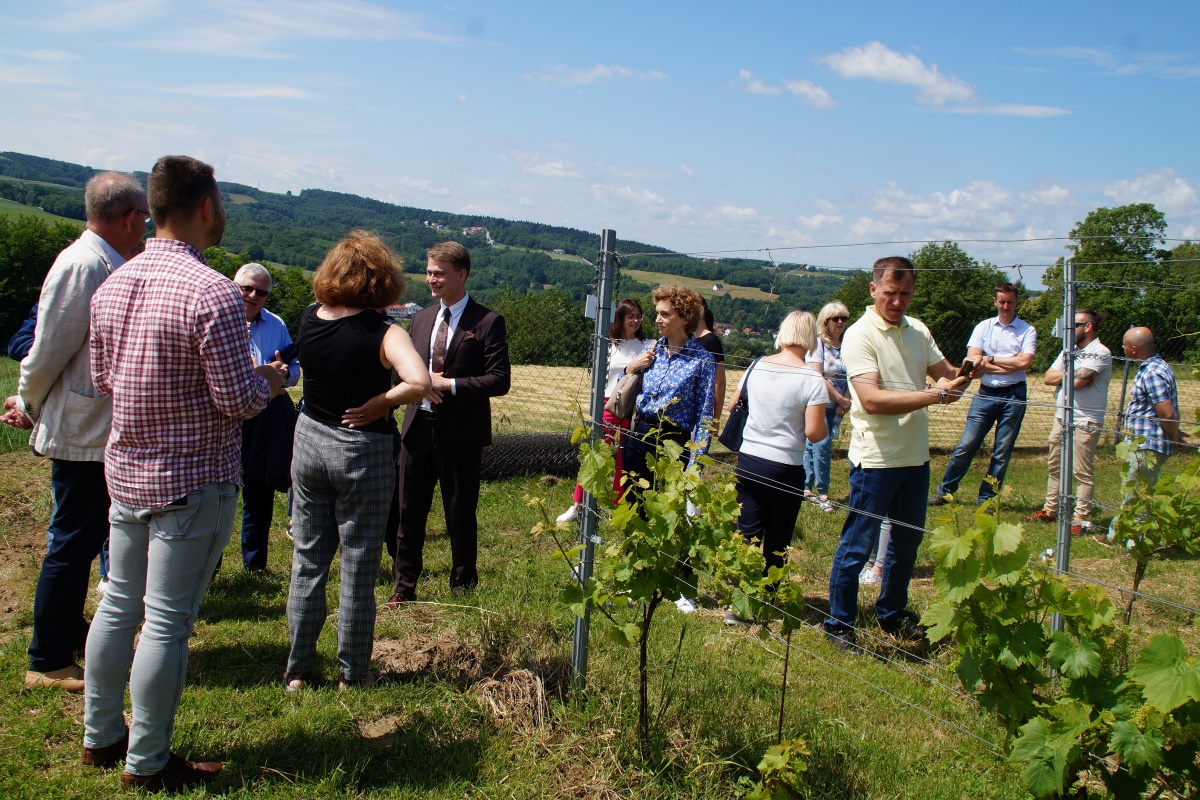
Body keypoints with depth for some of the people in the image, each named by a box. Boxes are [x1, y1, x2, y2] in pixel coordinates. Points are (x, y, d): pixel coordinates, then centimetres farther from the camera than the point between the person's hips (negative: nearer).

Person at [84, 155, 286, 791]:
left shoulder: (113, 284, 4)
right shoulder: (212, 292, -21)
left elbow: (102, 378, 13)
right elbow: (238, 399, -19)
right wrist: (266, 380, 1)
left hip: (124, 470, 8)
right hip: (193, 481, -7)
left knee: (119, 603, 18)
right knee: (167, 621, 2)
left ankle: (101, 736, 32)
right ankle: (147, 763, 14)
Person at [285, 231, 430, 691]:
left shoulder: (309, 319, -4)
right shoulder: (383, 332, -18)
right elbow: (419, 383, -33)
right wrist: (380, 405, -19)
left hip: (309, 442, 5)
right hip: (363, 452, -4)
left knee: (308, 561, 14)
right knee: (358, 567, 8)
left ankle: (298, 670, 23)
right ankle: (352, 673, 19)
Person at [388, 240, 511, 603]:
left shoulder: (488, 322, -7)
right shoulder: (421, 318, 12)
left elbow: (499, 381, -12)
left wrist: (448, 385, -18)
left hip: (461, 433, -5)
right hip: (418, 425, 5)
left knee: (461, 512, 7)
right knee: (410, 509, 9)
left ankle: (463, 586, 23)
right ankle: (405, 585, 20)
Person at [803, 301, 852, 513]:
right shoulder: (818, 343, -8)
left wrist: (846, 401, -9)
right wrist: (840, 398, -11)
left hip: (836, 407, 5)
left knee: (813, 446, 10)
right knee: (822, 446, -10)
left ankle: (807, 488, 17)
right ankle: (822, 494, -2)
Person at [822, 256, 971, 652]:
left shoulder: (918, 331, 8)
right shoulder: (860, 335, -14)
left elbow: (945, 373, 13)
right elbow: (872, 400, -24)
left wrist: (964, 373, -11)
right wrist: (934, 395, -28)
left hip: (916, 456, 7)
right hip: (876, 459, -7)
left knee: (908, 541, 19)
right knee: (857, 545, 2)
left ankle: (892, 612, 36)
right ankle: (839, 623, 16)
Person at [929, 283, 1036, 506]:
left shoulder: (1027, 330, 2)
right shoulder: (983, 327, 6)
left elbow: (1024, 362, -13)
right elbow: (973, 360, -6)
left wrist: (991, 359, -6)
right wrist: (1009, 365, -10)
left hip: (1013, 396, -1)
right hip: (986, 394, 1)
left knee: (1003, 451, 4)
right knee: (966, 445, -1)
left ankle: (985, 498, 13)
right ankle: (944, 491, 9)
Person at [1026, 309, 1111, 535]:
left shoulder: (1100, 353, -9)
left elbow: (1076, 380, -21)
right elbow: (1048, 378, 6)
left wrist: (1062, 376, -1)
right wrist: (1074, 375, -8)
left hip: (1085, 421, -8)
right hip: (1061, 417, 8)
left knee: (1082, 472, -4)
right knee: (1054, 467, 13)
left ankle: (1079, 518, 0)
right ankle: (1050, 510, 22)